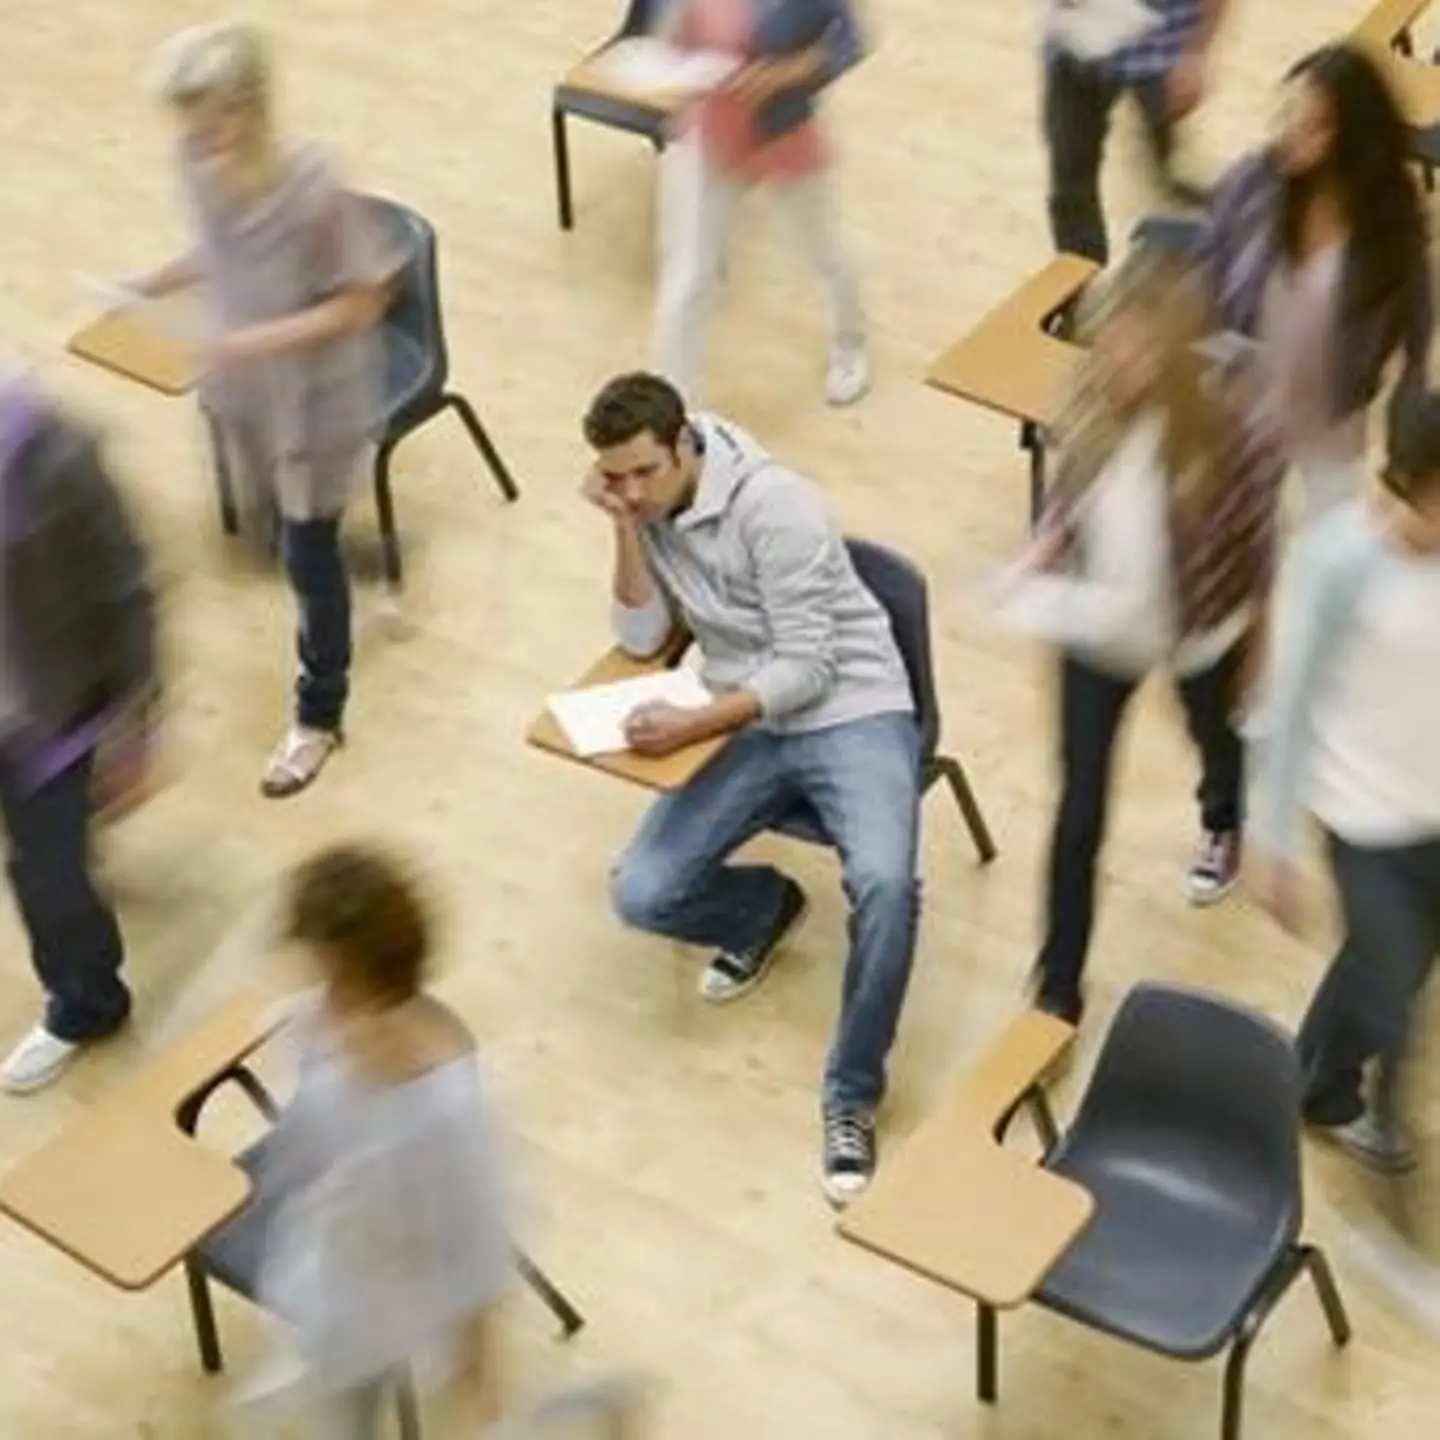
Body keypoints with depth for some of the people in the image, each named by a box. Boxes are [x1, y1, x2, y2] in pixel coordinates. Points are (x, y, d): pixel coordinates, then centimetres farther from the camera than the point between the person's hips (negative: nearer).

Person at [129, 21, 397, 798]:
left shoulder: (312, 190, -31)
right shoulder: (200, 164, -12)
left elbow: (361, 300, -21)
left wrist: (268, 339, -30)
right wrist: (161, 280, -7)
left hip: (317, 399, -6)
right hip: (244, 389, 6)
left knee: (308, 555, 9)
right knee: (290, 536, 25)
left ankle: (318, 714, 29)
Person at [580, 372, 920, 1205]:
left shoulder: (773, 505, -20)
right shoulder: (644, 507, 0)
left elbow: (808, 668, -20)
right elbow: (643, 641, -4)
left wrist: (691, 728, -28)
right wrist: (627, 531, -15)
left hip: (854, 713, -5)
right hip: (756, 728, 6)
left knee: (885, 883, -33)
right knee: (642, 895, -13)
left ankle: (852, 1095, -14)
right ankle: (766, 908, 21)